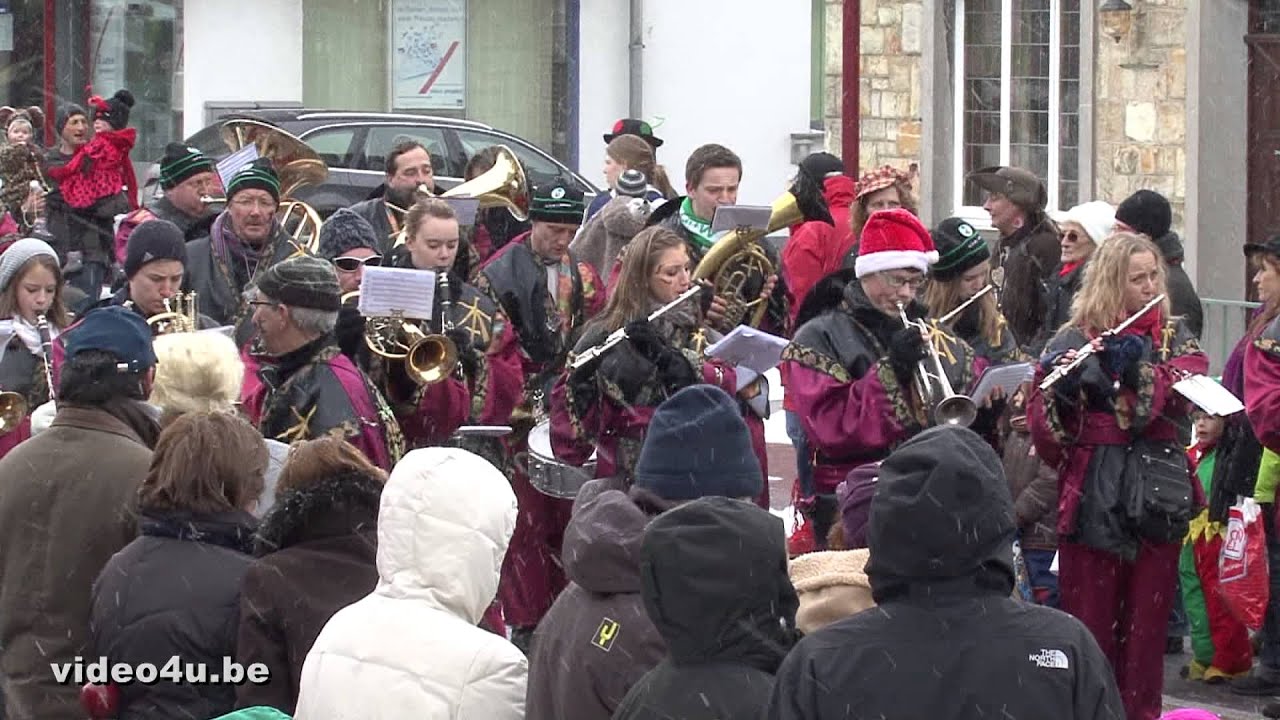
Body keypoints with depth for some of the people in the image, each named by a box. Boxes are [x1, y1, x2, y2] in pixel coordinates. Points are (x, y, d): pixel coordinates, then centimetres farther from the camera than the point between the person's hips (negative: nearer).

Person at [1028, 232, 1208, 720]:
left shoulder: (1175, 336, 10)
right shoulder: (1073, 342, 3)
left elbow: (1187, 394, -10)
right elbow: (1044, 433, -3)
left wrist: (1136, 369, -24)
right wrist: (1058, 388, -21)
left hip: (1157, 496, 2)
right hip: (1093, 501, -2)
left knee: (1147, 625, 5)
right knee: (1089, 625, -2)